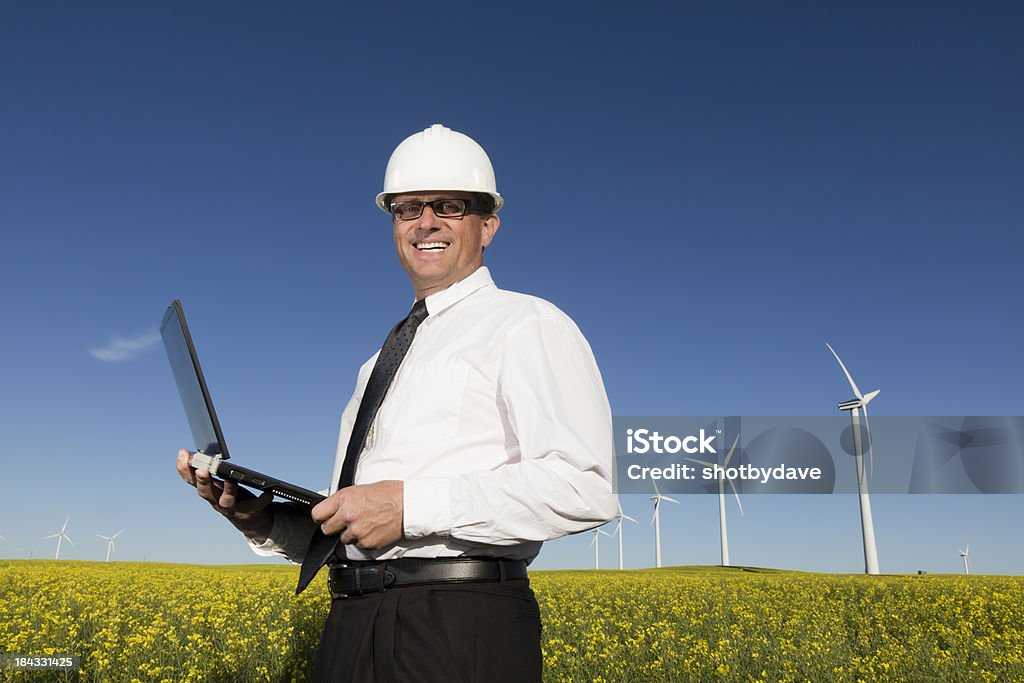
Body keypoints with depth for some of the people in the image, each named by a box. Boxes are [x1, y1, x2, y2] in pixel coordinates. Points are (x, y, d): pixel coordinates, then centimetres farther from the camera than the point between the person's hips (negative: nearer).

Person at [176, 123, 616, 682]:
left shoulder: (526, 326, -4)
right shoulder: (381, 362, 20)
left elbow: (583, 487, -18)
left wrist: (409, 504, -21)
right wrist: (261, 519, 3)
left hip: (460, 633, -6)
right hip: (352, 627, 7)